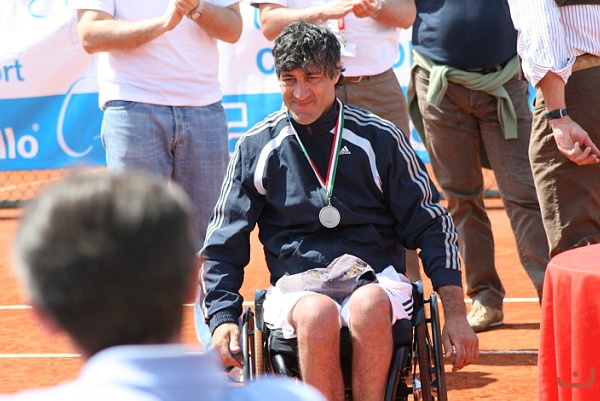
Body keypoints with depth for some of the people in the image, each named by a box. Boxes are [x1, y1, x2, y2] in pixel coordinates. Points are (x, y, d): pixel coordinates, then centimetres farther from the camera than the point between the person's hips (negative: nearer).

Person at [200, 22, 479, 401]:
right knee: (318, 314, -36)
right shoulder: (256, 148, 9)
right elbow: (222, 246, 15)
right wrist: (223, 319, -1)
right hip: (296, 285, 0)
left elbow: (432, 227, 9)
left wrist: (456, 315, 0)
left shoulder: (380, 138, 6)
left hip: (376, 278, 0)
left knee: (369, 308, -37)